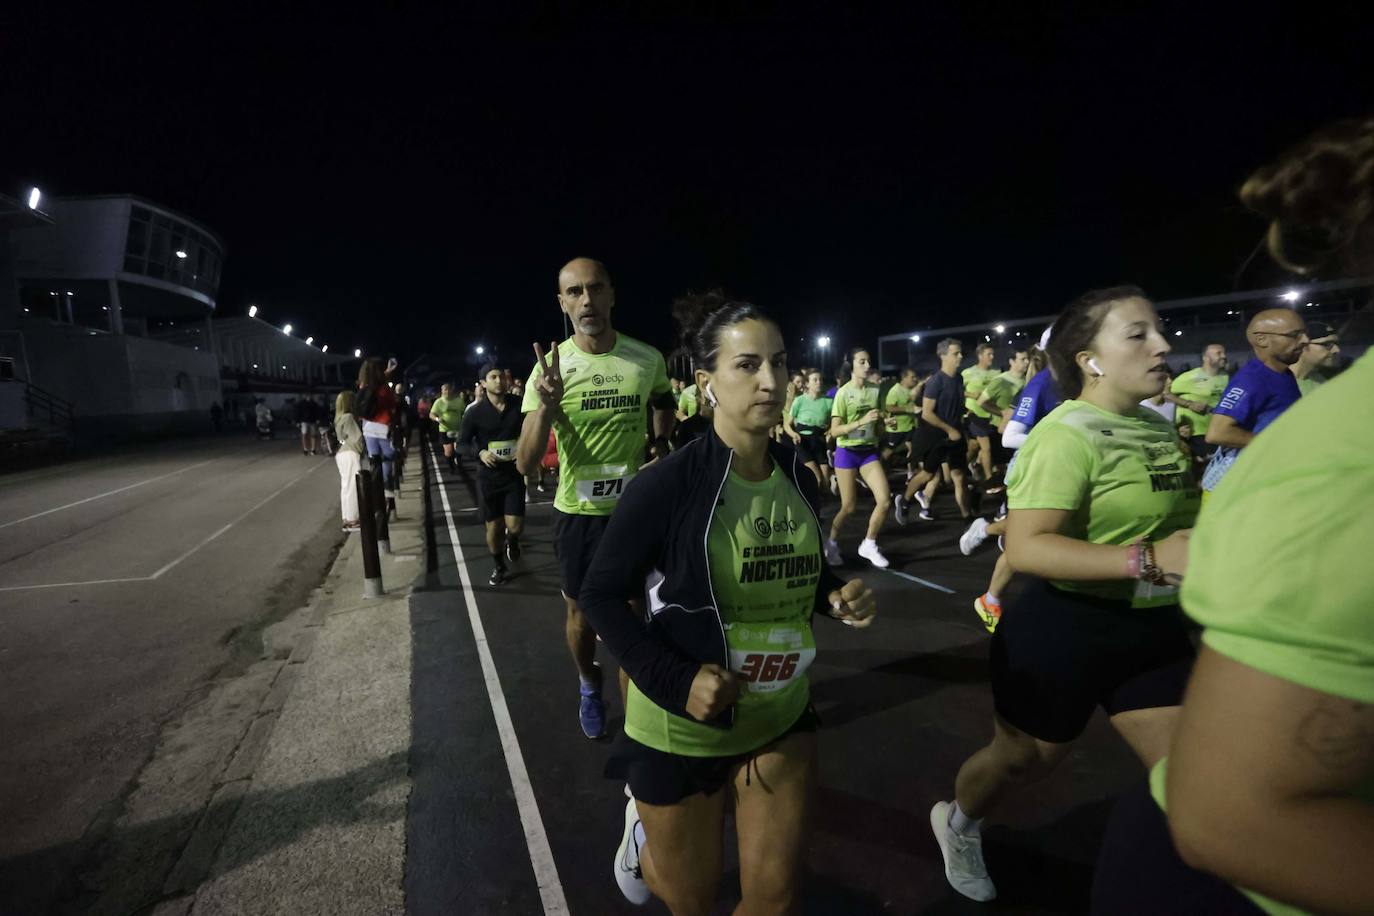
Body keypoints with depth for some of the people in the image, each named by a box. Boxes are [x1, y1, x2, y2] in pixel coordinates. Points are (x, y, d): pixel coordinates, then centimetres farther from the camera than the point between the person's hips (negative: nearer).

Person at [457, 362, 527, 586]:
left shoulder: (518, 406, -5)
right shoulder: (475, 412, -7)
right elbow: (462, 443, 1)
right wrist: (480, 453, -18)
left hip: (514, 473, 0)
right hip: (488, 476, 0)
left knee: (515, 525, -6)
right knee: (493, 527, 8)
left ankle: (511, 539, 32)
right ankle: (498, 567, 33)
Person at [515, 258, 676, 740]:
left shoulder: (648, 359, -9)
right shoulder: (550, 368, -14)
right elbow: (525, 464, -21)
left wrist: (660, 443, 0)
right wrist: (547, 407, -36)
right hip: (578, 513, -1)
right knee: (582, 614, 16)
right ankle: (588, 684, 47)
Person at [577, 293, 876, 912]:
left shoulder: (799, 478, -4)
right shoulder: (668, 483, -22)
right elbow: (601, 595, -14)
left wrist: (837, 597, -9)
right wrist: (675, 680, -25)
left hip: (782, 719, 4)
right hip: (682, 727, -4)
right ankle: (643, 826, 52)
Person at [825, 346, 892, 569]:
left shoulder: (875, 390, 3)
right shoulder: (843, 393, -10)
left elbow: (878, 424, 15)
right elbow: (834, 431, -15)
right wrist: (862, 421, -26)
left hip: (869, 451, 4)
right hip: (847, 452, -4)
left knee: (884, 500, -7)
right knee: (848, 506, 2)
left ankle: (868, 545, 13)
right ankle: (831, 543, 27)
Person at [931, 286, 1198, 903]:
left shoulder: (1158, 427, 4)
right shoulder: (1067, 435, -21)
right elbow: (1026, 548, -31)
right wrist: (1149, 558, -35)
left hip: (1154, 629, 7)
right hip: (1065, 629, -7)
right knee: (1023, 759, 15)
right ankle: (958, 823, 46)